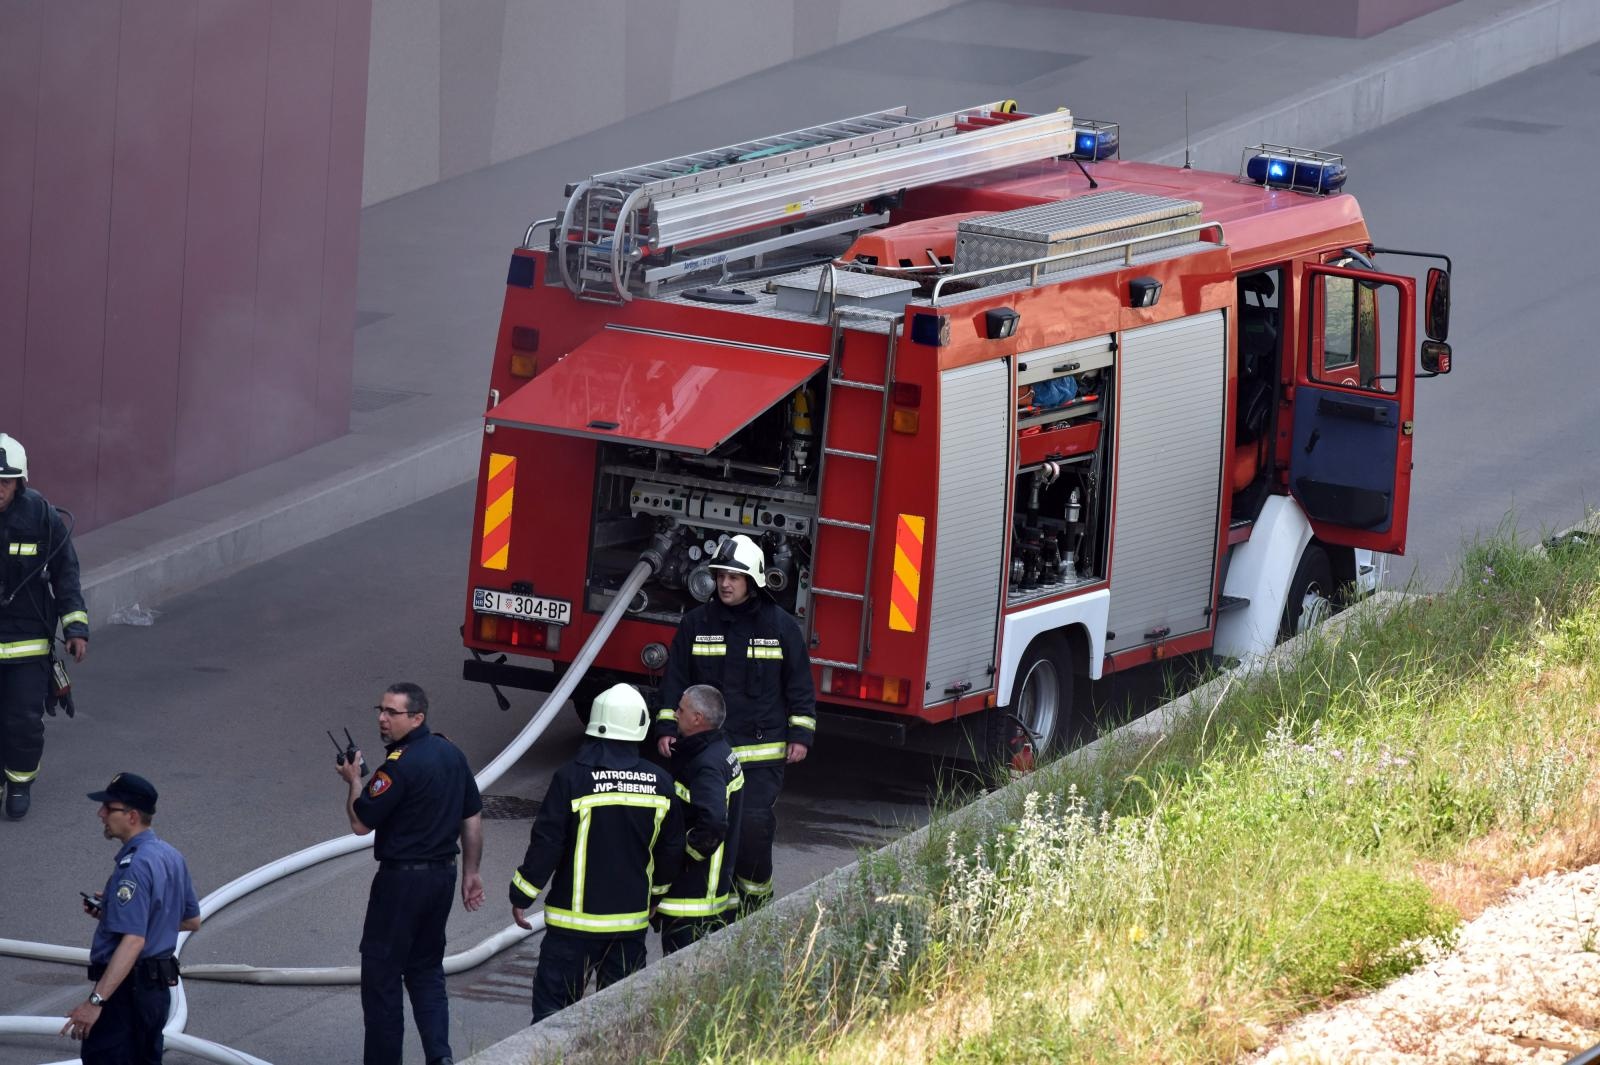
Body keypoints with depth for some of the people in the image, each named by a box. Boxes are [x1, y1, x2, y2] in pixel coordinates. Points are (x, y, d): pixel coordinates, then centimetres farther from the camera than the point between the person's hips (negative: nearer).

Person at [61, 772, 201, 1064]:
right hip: (159, 986, 10)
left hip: (126, 988, -10)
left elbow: (133, 941, -28)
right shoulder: (171, 855, 9)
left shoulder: (134, 867, -21)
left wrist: (96, 1001, -31)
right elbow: (192, 920, 20)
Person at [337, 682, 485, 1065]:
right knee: (427, 969, 16)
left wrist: (353, 780, 1)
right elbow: (473, 818, 12)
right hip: (443, 874, 8)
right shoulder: (451, 753, 6)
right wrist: (470, 873, 19)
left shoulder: (400, 765, -20)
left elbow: (361, 823, -16)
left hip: (402, 879, -8)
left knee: (381, 975, 3)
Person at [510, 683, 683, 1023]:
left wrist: (521, 896, -1)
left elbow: (546, 844, -12)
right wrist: (656, 894, 26)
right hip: (632, 917, 4)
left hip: (576, 919, -4)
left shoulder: (572, 778, -14)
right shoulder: (659, 782, 0)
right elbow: (671, 850, 9)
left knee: (552, 1005, -1)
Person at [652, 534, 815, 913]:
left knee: (754, 825, -11)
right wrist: (666, 729, 2)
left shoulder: (781, 626, 0)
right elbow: (676, 679, 8)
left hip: (762, 753, -3)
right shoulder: (697, 623, 4)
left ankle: (756, 902, 3)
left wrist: (800, 736, -1)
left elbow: (799, 686, 4)